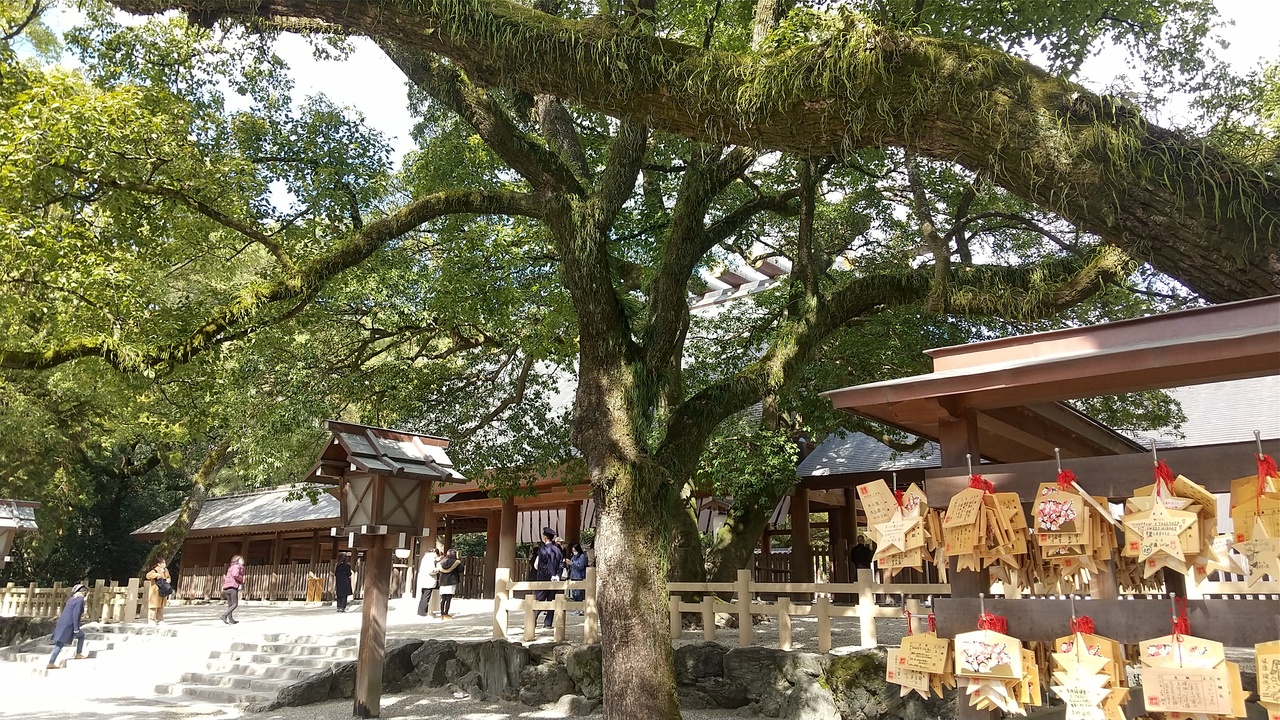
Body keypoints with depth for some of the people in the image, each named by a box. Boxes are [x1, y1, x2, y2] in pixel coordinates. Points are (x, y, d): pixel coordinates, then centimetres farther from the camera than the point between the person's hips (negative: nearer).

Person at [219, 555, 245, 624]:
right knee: (235, 604, -6)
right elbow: (235, 574, -21)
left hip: (226, 587, 9)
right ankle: (224, 615, -18)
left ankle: (231, 620, 14)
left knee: (230, 605, 12)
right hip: (233, 587, -9)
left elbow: (225, 577, 26)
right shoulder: (237, 566, -3)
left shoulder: (230, 567, 24)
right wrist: (242, 580, -7)